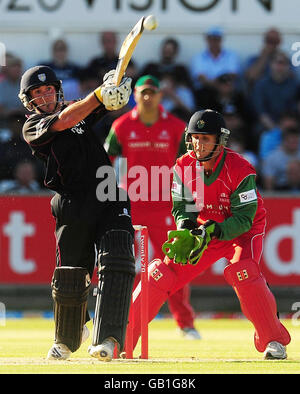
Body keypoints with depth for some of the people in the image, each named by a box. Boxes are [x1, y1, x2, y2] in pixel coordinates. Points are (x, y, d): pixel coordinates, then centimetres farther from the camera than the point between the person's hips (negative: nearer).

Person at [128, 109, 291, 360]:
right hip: (203, 229, 4)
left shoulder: (240, 170, -26)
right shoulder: (184, 166, -12)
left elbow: (243, 219, -26)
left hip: (242, 231, -4)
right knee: (162, 272, -10)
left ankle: (273, 340, -16)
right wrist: (186, 233, -26)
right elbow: (182, 207, -5)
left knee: (242, 271, -33)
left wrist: (212, 232, -41)